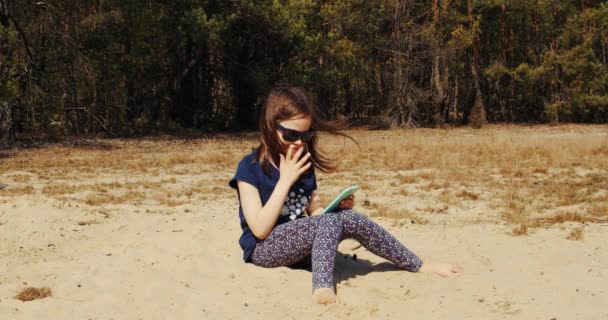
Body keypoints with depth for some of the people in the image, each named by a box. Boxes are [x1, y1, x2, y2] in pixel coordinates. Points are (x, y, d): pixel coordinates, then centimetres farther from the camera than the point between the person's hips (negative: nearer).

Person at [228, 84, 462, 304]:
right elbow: (260, 229, -21)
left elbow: (316, 213, 12)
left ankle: (419, 266, -8)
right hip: (264, 248, -6)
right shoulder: (250, 168, -14)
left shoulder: (303, 164, 7)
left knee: (351, 219, -17)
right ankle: (323, 290, -42)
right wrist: (285, 180, -21)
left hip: (297, 241, 6)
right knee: (331, 222, -28)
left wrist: (338, 208, -10)